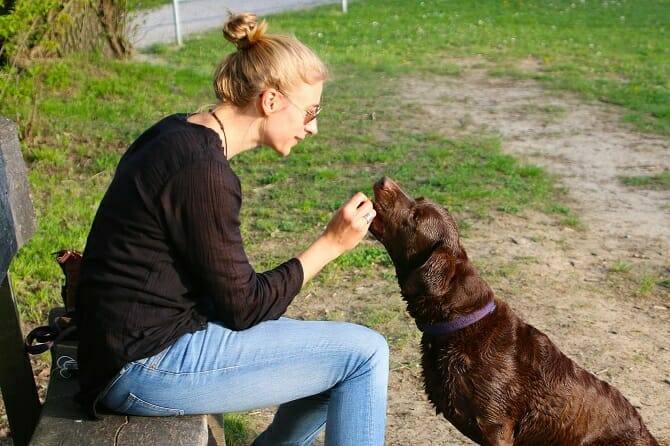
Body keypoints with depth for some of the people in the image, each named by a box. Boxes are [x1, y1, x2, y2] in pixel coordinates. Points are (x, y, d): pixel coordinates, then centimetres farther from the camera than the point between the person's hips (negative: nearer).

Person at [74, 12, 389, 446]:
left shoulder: (181, 134, 6)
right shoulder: (202, 170, -23)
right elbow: (244, 307, -16)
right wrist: (331, 243, -11)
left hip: (147, 339, 9)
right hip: (149, 364, -9)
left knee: (343, 363, 13)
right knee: (364, 354, -7)